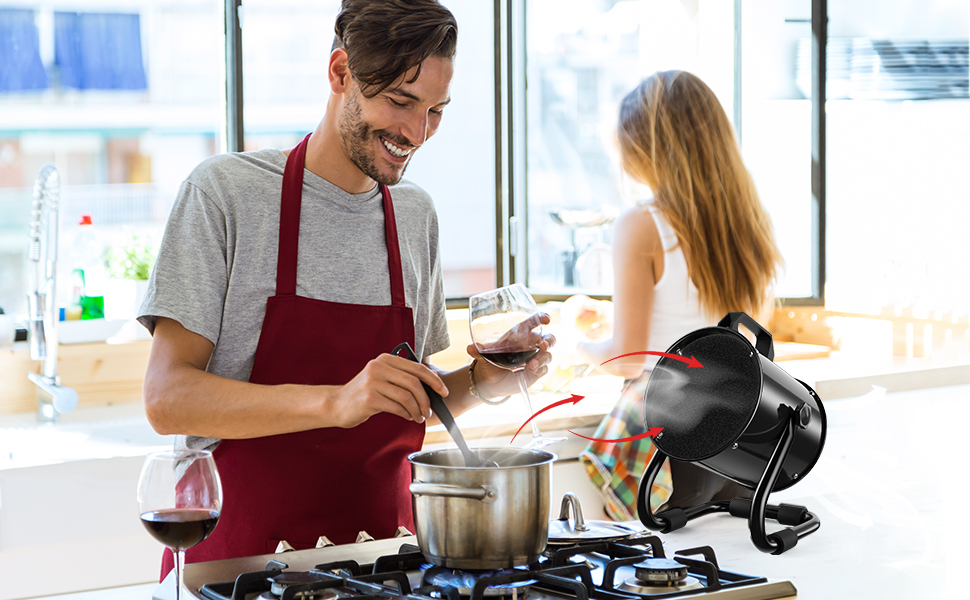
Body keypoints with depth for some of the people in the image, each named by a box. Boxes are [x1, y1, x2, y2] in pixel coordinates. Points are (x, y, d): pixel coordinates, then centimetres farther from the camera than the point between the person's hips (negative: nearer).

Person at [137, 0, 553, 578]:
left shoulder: (416, 216, 11)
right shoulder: (225, 191, -6)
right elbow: (167, 399, -14)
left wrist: (481, 382, -1)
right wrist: (336, 401, -25)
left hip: (378, 547, 4)